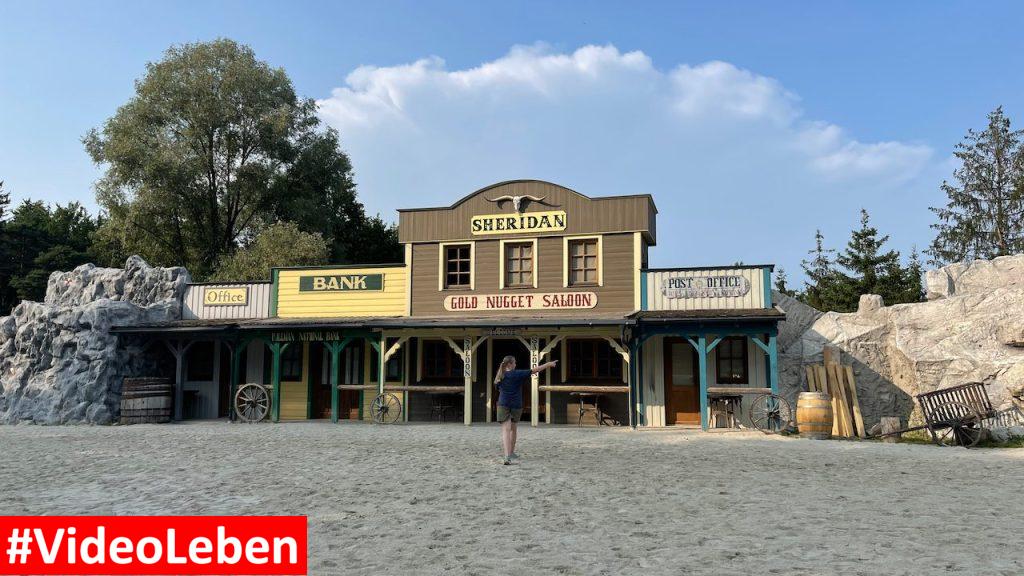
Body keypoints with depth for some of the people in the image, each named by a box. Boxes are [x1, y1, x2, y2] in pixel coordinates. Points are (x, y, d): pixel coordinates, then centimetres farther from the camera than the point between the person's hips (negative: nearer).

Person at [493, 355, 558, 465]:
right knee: (513, 429, 18)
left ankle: (507, 456, -25)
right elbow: (534, 370, -6)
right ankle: (511, 453, 32)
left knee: (506, 430, -8)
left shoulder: (500, 376, 3)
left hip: (503, 405, 1)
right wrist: (549, 364, 0)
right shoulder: (517, 374, -7)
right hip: (516, 405, -1)